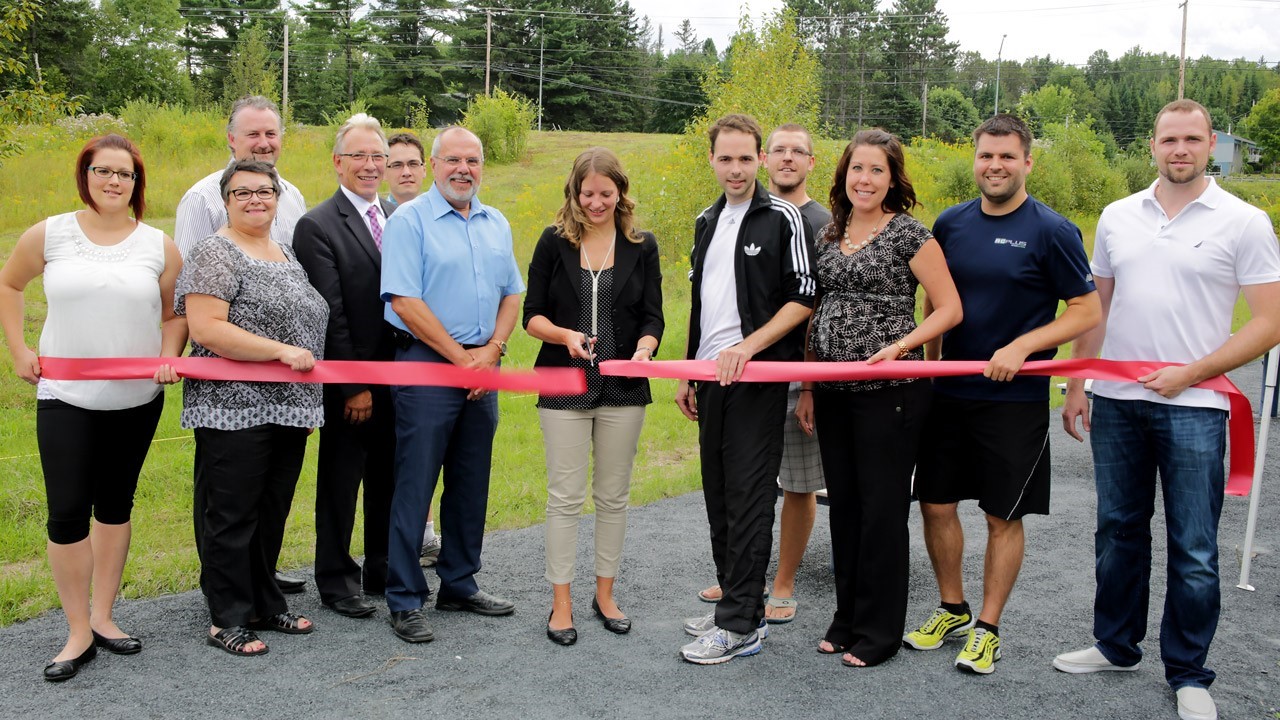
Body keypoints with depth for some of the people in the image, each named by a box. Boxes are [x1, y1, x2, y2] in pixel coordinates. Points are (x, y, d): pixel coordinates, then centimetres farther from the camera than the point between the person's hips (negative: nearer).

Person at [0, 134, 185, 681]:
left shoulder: (158, 245, 1)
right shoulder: (49, 234, -1)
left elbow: (174, 314, 9)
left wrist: (168, 359, -9)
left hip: (137, 399, 2)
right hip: (65, 396, -1)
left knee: (116, 504, 12)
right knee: (67, 512, -6)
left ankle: (102, 616, 27)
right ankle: (78, 632, 9)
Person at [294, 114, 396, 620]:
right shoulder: (318, 226, -10)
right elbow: (330, 315, -14)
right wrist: (354, 385, -15)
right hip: (351, 382, -6)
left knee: (387, 480, 16)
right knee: (340, 483, 9)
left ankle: (383, 572, 31)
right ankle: (337, 582, 23)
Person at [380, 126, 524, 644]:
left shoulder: (496, 224, 14)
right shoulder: (409, 221, -6)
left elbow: (511, 294, 14)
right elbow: (405, 301, -13)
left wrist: (491, 351, -3)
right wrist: (461, 356, -11)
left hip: (482, 366, 6)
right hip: (425, 364, -6)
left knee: (471, 484, 12)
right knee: (414, 485, -3)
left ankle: (460, 585, 26)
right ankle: (405, 600, 7)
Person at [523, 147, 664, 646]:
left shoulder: (642, 246, 4)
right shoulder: (554, 242, 1)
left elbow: (652, 317, 4)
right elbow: (532, 315, 1)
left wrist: (644, 347, -18)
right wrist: (566, 335, -19)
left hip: (624, 388, 2)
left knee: (614, 494, 10)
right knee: (566, 496, 1)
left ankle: (605, 594, 25)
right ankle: (561, 603, 13)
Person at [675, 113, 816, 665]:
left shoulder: (782, 217, -5)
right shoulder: (707, 222, 16)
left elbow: (804, 299, -9)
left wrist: (749, 345, -19)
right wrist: (687, 374, 18)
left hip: (757, 379, -7)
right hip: (712, 379, 7)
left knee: (748, 497, -5)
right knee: (719, 496, 11)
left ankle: (739, 625, 1)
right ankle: (740, 604, 23)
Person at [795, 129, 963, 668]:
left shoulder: (909, 234, -6)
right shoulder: (830, 235, 12)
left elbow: (949, 309, -6)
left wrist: (900, 346, -20)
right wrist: (807, 388, 11)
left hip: (890, 391, -6)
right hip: (834, 394, 6)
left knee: (882, 509, 2)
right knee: (843, 506, 13)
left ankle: (878, 632, 15)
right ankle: (847, 619, 27)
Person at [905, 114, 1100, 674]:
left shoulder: (1052, 232, -8)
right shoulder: (950, 224, 5)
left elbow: (1087, 312, -7)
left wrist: (1021, 347, -17)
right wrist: (930, 361, 6)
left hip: (1015, 398, -4)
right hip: (950, 393, 5)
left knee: (1003, 517, 5)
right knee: (936, 504, 8)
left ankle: (987, 628, 21)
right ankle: (953, 611, 28)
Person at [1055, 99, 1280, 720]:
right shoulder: (1117, 217, 8)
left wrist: (1190, 373, -14)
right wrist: (1076, 384, 7)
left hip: (1193, 408, -4)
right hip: (1115, 403, 4)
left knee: (1193, 551, 3)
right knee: (1118, 531, 15)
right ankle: (1116, 646, 31)